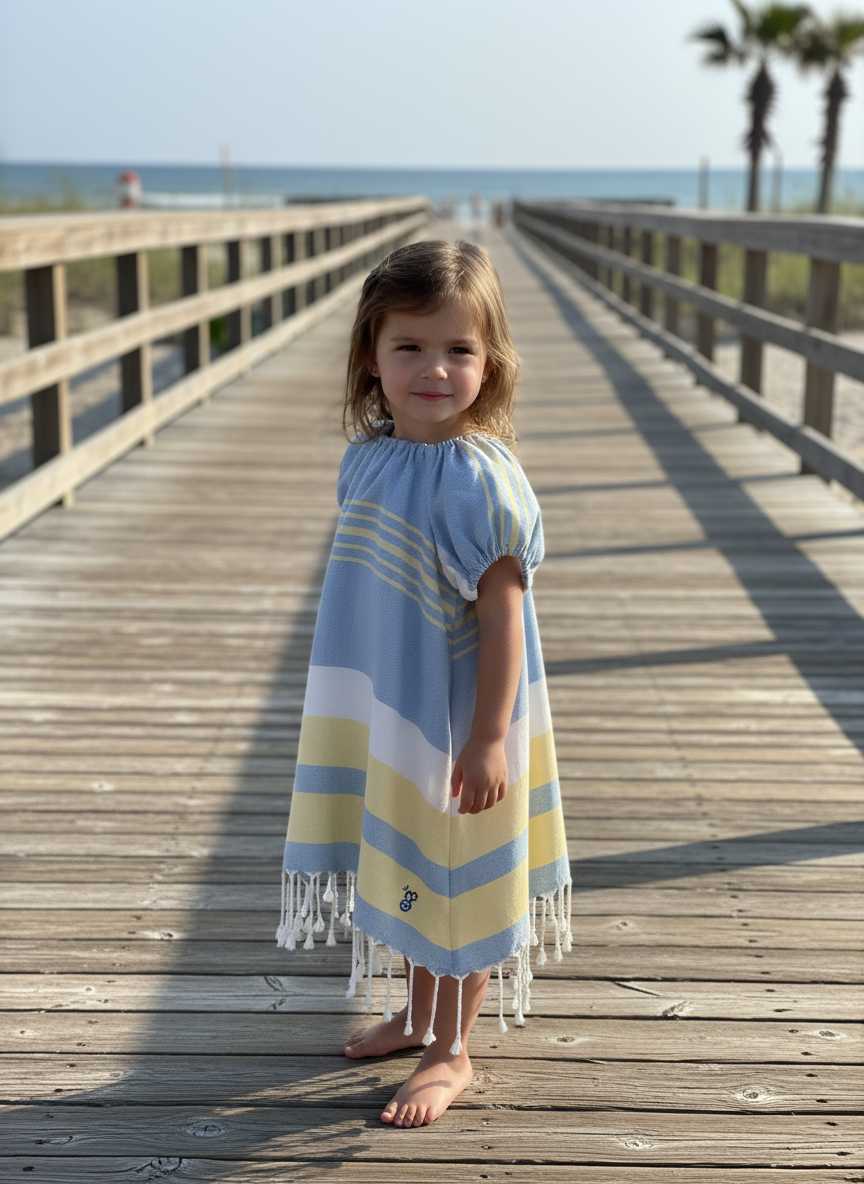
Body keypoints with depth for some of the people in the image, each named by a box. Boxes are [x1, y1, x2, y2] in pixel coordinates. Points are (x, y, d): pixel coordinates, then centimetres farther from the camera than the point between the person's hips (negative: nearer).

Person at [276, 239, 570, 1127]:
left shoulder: (479, 479, -22)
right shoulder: (369, 461, 0)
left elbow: (502, 614, -21)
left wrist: (490, 739, -22)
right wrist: (355, 715, 18)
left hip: (456, 725, -7)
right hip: (383, 720, 7)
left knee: (455, 880, 10)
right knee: (407, 871, 22)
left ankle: (452, 1051, 28)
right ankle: (418, 1015, 43)